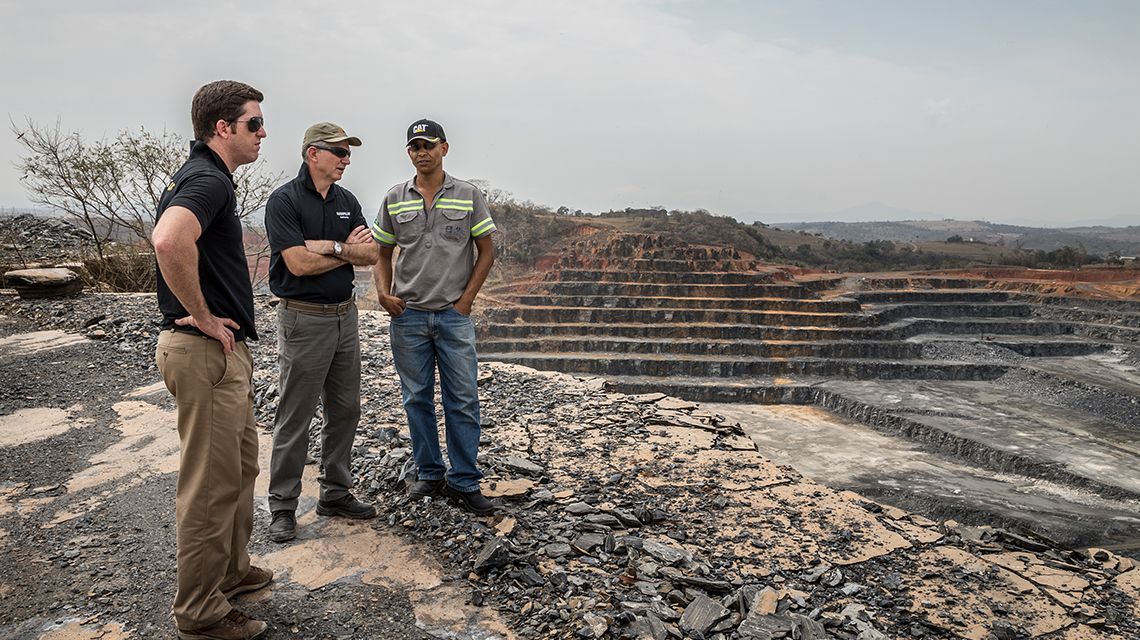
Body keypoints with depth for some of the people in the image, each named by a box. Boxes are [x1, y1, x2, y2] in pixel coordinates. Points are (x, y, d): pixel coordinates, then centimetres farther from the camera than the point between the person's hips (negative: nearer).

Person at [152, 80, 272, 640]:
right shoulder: (208, 179, -18)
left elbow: (170, 238, 30)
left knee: (240, 467, 21)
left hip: (223, 350, 11)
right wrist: (203, 316, -24)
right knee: (212, 483, 0)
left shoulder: (204, 176, 15)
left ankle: (231, 570, 37)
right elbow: (169, 241, -38)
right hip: (208, 350, -11)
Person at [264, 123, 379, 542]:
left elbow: (371, 254, 2)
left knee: (345, 410, 12)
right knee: (295, 417, 1)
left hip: (344, 315, 7)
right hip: (304, 319, -7)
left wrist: (327, 246, -13)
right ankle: (283, 507, 14)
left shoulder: (347, 201, 11)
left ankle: (336, 493, 26)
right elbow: (299, 263, -20)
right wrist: (346, 249, -7)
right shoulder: (284, 200, -10)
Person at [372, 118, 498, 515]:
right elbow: (382, 253, 13)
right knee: (417, 400, 10)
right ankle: (429, 474, 24)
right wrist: (384, 292, -4)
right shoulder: (394, 200, 6)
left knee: (463, 401, 0)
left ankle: (463, 482, 11)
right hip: (407, 315, 2)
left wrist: (466, 299, -3)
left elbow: (486, 251, 4)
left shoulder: (468, 196, 1)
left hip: (454, 315, -2)